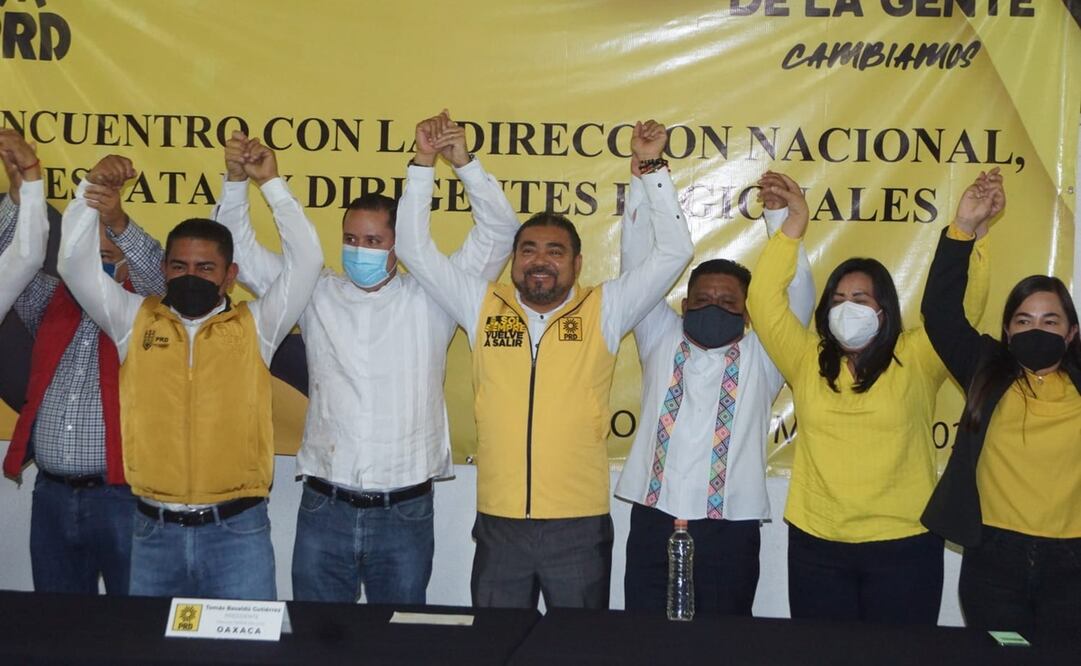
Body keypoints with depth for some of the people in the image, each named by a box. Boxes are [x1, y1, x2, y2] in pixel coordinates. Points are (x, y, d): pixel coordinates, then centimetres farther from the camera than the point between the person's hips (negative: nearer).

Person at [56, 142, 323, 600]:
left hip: (237, 529, -2)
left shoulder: (254, 326, 2)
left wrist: (270, 183, -5)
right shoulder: (135, 321, 7)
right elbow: (75, 265, 1)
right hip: (154, 529, 2)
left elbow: (306, 260, -6)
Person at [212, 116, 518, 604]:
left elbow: (499, 233, -3)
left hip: (405, 512, -1)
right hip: (324, 508, 2)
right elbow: (239, 250, 11)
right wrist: (236, 180, -2)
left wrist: (464, 164, -12)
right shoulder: (315, 295, 6)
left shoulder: (429, 301, 1)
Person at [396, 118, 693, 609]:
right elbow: (415, 248, 7)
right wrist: (423, 165, 1)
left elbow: (674, 252, -2)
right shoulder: (483, 307, 5)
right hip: (498, 525, 1)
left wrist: (651, 167, -7)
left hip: (580, 528, -1)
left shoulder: (602, 312, 2)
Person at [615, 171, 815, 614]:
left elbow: (796, 293, -2)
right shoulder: (661, 341, 10)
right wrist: (644, 181, -3)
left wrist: (779, 213, -10)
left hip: (730, 531, -1)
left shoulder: (760, 356, 8)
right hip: (653, 522, 1)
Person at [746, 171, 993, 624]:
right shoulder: (808, 361, 5)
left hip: (904, 545, -1)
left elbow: (962, 304, -8)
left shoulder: (916, 360, 1)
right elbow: (764, 300, -3)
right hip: (817, 545, 2)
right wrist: (795, 224, -7)